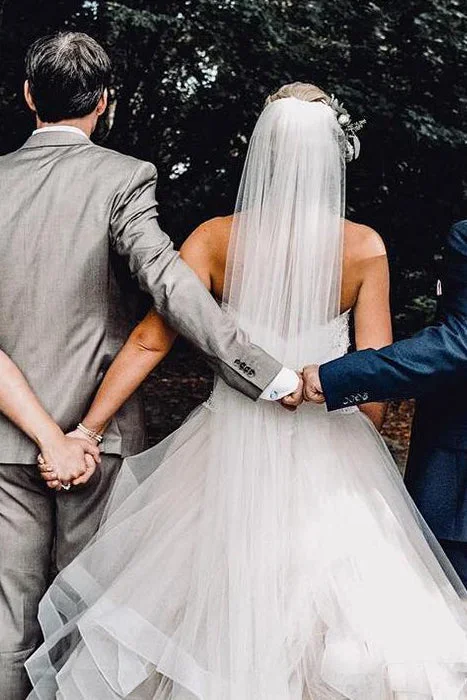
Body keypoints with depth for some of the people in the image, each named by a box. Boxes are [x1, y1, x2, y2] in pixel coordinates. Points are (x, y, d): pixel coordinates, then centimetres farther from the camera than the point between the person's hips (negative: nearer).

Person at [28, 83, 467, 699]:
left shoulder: (216, 239, -8)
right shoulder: (365, 249, -9)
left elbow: (150, 341, -10)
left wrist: (86, 428, -7)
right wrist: (362, 441, 9)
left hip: (233, 446, 1)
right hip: (327, 457, -1)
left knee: (224, 599, 17)